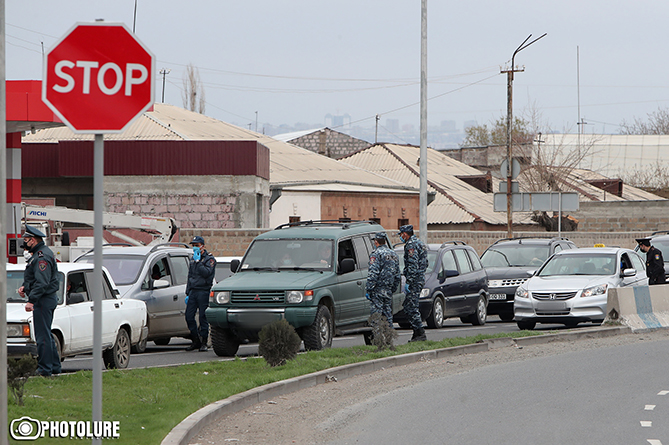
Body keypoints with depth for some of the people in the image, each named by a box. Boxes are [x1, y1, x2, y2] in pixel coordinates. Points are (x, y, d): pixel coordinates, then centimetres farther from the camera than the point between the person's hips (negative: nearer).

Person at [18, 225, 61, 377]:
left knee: (43, 336, -9)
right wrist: (25, 287, 10)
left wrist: (31, 300, -27)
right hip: (49, 299, 11)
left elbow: (42, 283, -25)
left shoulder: (42, 257, -17)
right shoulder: (40, 254, 17)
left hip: (42, 301, -11)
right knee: (46, 335, 16)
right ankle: (54, 367, 21)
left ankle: (44, 369, -8)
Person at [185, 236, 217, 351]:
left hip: (203, 292, -7)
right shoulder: (192, 259, 20)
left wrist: (198, 262, -16)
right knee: (189, 317, 1)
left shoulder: (210, 259, -3)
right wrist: (187, 294, 19)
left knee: (203, 318, -5)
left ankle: (203, 343, 1)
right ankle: (196, 341, 12)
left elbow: (206, 273, -20)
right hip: (193, 292, 7)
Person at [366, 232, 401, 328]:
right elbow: (397, 275, 19)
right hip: (388, 290, 7)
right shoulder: (393, 254, 15)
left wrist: (369, 290, -14)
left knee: (376, 313, -8)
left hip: (378, 290, -7)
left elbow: (373, 274, -16)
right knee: (388, 314, 12)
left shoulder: (376, 254, -9)